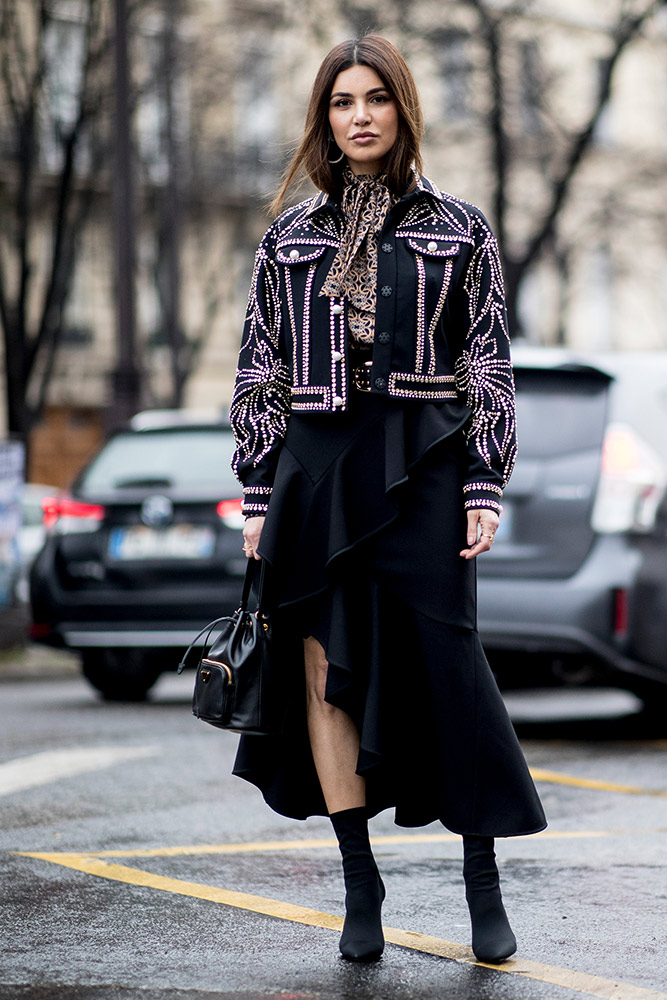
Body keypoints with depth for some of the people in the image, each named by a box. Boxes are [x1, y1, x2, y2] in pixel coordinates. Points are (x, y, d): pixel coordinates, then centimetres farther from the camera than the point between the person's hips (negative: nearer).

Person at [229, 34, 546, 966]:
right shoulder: (289, 235, 11)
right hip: (316, 468, 2)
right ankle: (360, 884, 9)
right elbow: (259, 372, 11)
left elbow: (490, 366, 5)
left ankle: (484, 884, 6)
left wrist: (485, 484, -3)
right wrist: (257, 493, 6)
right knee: (326, 668, 0)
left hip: (422, 468, -2)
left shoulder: (459, 228, 7)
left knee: (445, 661, -5)